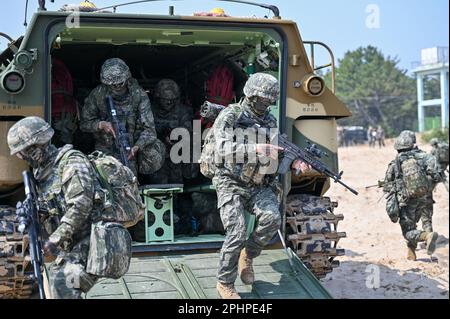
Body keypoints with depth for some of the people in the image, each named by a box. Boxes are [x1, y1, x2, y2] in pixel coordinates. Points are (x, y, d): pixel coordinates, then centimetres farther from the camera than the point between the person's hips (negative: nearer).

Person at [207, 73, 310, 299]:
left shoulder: (270, 121, 9)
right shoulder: (230, 116, -9)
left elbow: (276, 156, 13)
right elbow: (223, 147, -25)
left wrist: (294, 163, -8)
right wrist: (257, 148, -34)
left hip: (259, 185, 5)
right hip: (232, 184, -4)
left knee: (272, 218, -22)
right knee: (237, 233, -17)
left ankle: (248, 255, 6)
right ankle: (224, 284, 4)